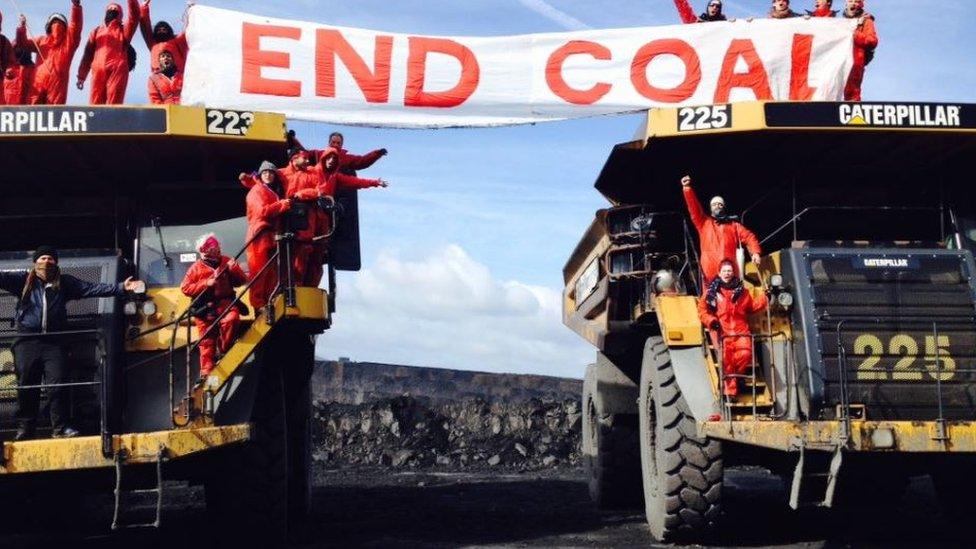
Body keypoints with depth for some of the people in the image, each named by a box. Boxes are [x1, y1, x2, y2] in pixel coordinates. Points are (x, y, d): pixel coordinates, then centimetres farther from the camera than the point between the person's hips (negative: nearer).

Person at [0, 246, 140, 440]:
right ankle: (24, 428, 13)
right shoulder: (23, 279, 8)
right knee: (26, 386, 3)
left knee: (58, 385, -6)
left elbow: (92, 289, 6)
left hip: (53, 342, 1)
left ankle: (61, 427, 1)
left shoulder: (64, 283, 12)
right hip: (27, 341, -1)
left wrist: (121, 288, -2)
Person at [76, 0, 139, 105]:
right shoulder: (97, 31, 25)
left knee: (113, 105, -9)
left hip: (118, 69, -2)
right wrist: (81, 76, 12)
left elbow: (134, 15, 3)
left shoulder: (124, 29, 21)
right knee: (95, 105, -6)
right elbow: (88, 54, 20)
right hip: (98, 71, 2)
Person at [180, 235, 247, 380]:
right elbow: (185, 288, -1)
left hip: (225, 302, 0)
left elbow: (243, 281, 6)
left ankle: (224, 352, -13)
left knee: (231, 319, -32)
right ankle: (207, 373, 2)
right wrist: (206, 284, -12)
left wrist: (234, 270, -14)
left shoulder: (227, 262, 10)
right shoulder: (196, 268, 7)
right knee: (207, 342, -3)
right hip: (205, 308, 0)